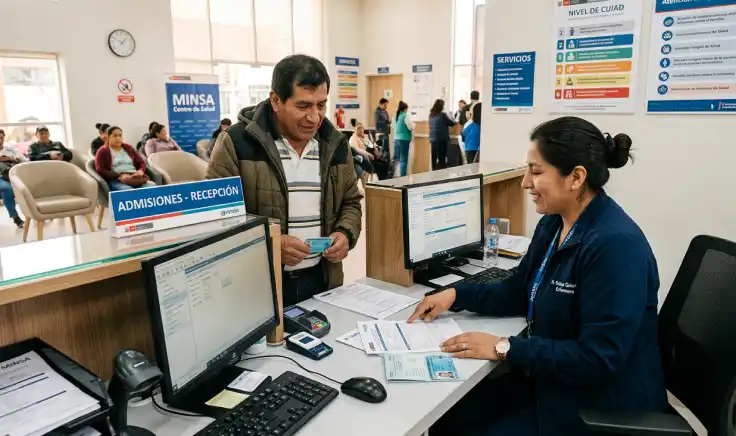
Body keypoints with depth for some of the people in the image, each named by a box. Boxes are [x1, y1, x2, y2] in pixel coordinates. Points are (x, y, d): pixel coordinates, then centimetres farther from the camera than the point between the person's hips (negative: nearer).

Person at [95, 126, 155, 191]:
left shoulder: (128, 148, 24)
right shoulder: (103, 152, 11)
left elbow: (141, 161, 21)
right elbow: (101, 170, -1)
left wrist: (141, 171, -4)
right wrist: (119, 176, -16)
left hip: (136, 178, 4)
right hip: (116, 180, -3)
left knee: (152, 186, -30)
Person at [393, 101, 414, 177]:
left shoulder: (396, 116, 10)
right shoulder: (406, 116, -11)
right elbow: (411, 127, -13)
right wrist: (413, 124, 7)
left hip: (396, 139, 7)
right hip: (404, 139, -7)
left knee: (396, 158, 15)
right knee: (403, 159, -3)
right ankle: (402, 176, -3)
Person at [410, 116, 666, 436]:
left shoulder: (617, 244, -27)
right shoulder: (553, 223, 1)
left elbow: (597, 358, -28)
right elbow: (520, 293, 12)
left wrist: (504, 348, -26)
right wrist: (456, 295, 0)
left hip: (598, 405, -8)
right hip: (548, 383, 8)